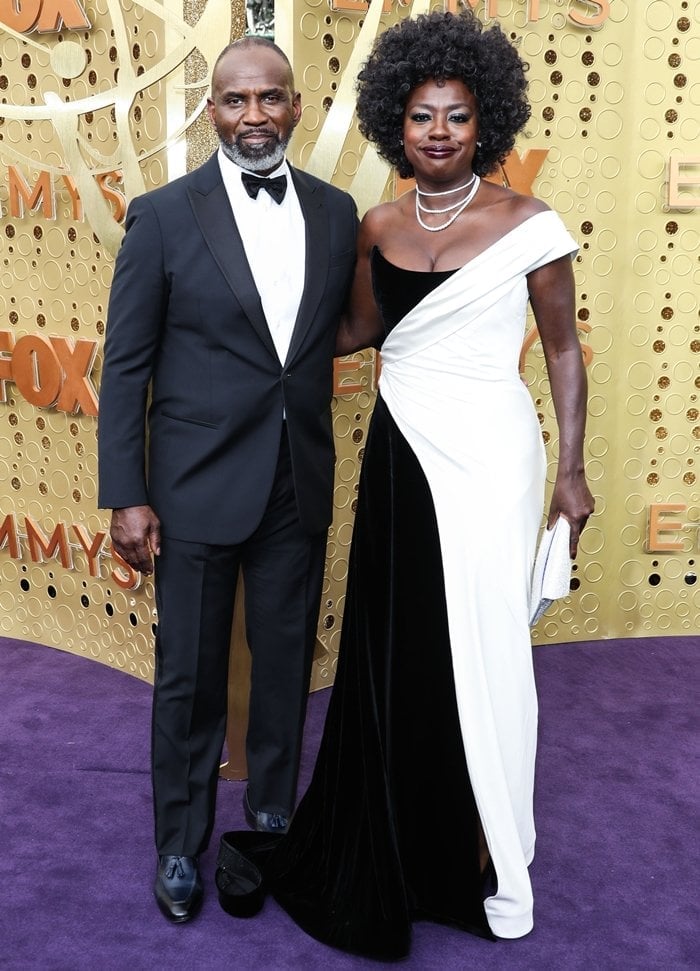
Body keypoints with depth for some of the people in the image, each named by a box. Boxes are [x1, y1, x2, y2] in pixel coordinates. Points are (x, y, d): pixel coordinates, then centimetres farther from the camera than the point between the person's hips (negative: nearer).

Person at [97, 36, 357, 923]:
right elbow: (125, 367, -5)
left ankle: (271, 819, 38)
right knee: (189, 679, 10)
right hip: (197, 489, -3)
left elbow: (343, 333, 10)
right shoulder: (163, 216, -6)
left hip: (299, 489, 3)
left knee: (286, 668, 16)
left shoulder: (337, 213, 4)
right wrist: (126, 498, -9)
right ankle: (181, 844, 31)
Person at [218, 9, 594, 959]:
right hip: (399, 453, 4)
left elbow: (564, 348, -1)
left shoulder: (528, 225, -6)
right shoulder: (379, 226, 7)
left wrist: (571, 469, -3)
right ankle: (392, 850, 32)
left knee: (478, 651, 3)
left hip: (487, 454, -4)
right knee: (391, 651, 10)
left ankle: (490, 866, 25)